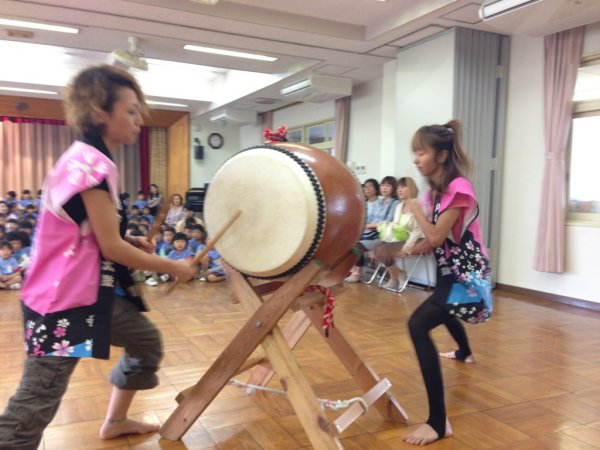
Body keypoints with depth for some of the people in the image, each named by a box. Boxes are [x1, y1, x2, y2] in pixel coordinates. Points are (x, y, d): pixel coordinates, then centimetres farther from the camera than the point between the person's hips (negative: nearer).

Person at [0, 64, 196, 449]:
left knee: (147, 341, 22)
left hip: (95, 287, 11)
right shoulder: (95, 165, -21)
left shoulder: (84, 158, 11)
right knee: (36, 404, -4)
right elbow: (111, 248, -20)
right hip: (65, 298, -11)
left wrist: (133, 243, 5)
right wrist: (172, 267, -9)